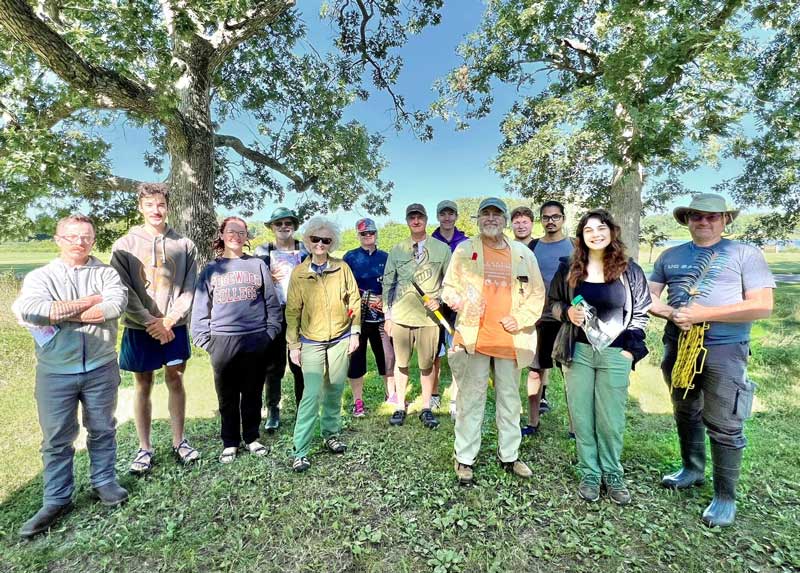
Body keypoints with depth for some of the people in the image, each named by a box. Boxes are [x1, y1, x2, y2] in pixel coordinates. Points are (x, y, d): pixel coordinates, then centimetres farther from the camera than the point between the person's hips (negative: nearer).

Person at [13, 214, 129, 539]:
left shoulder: (106, 273, 1)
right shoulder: (40, 277, 2)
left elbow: (116, 306, -19)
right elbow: (28, 309, -19)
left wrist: (56, 313, -14)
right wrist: (90, 301, -16)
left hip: (101, 368, 0)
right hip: (55, 373, 0)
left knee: (102, 430, 13)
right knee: (56, 439, 11)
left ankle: (104, 482, 31)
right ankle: (57, 499, 27)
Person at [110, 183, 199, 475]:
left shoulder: (184, 244, 2)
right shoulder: (125, 245, -1)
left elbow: (189, 288, -1)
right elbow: (124, 291, -7)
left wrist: (170, 320, -11)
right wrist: (150, 322, -14)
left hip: (175, 326, 1)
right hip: (139, 328, -1)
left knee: (175, 381, 10)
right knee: (143, 386, 9)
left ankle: (178, 441, 24)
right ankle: (145, 448, 22)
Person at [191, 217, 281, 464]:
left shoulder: (258, 265, 7)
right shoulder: (211, 269, 8)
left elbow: (272, 303, 4)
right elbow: (200, 308, 6)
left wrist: (271, 332, -3)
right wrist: (204, 339, -2)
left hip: (257, 340, 0)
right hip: (223, 341, 0)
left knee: (253, 393, 11)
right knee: (227, 397, 10)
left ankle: (252, 437, 28)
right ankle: (230, 442, 26)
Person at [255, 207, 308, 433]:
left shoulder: (306, 250, 8)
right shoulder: (263, 251, 8)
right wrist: (268, 279, -11)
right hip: (274, 314, 0)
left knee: (300, 364, 4)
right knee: (273, 365, 5)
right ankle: (272, 411, 18)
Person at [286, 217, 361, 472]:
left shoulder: (342, 268, -2)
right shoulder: (299, 272, -3)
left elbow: (354, 301, 3)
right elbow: (293, 310, 1)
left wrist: (355, 332, 0)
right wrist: (293, 344, 0)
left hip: (340, 338, 2)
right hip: (311, 341, -1)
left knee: (335, 390, 13)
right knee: (312, 394, -7)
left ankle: (331, 433, 34)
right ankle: (300, 451, 5)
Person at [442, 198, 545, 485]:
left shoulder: (524, 254, 9)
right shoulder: (464, 250, 5)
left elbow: (537, 292, 8)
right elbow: (448, 287, 5)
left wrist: (520, 318, -6)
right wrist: (456, 299, -17)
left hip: (510, 340, 3)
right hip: (474, 337, -2)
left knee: (510, 400, 14)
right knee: (470, 399, 5)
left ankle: (509, 455, 31)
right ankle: (464, 458, 19)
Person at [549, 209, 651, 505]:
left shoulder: (629, 270, 1)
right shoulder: (569, 268, 2)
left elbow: (640, 313, 6)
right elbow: (552, 301, 10)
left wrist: (631, 349, -1)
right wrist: (567, 312, -11)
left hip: (615, 355, -1)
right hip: (578, 351, 1)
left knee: (611, 419, 7)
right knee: (582, 417, 8)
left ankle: (612, 475, 27)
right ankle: (589, 474, 24)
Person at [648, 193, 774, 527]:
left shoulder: (745, 253, -3)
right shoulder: (669, 256, 9)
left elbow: (762, 306, -11)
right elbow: (648, 298, 7)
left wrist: (703, 314, -18)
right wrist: (672, 313, -13)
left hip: (723, 350, -4)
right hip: (678, 346, 5)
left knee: (724, 426, 2)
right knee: (685, 414, 18)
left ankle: (725, 497, 18)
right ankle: (693, 470, 37)